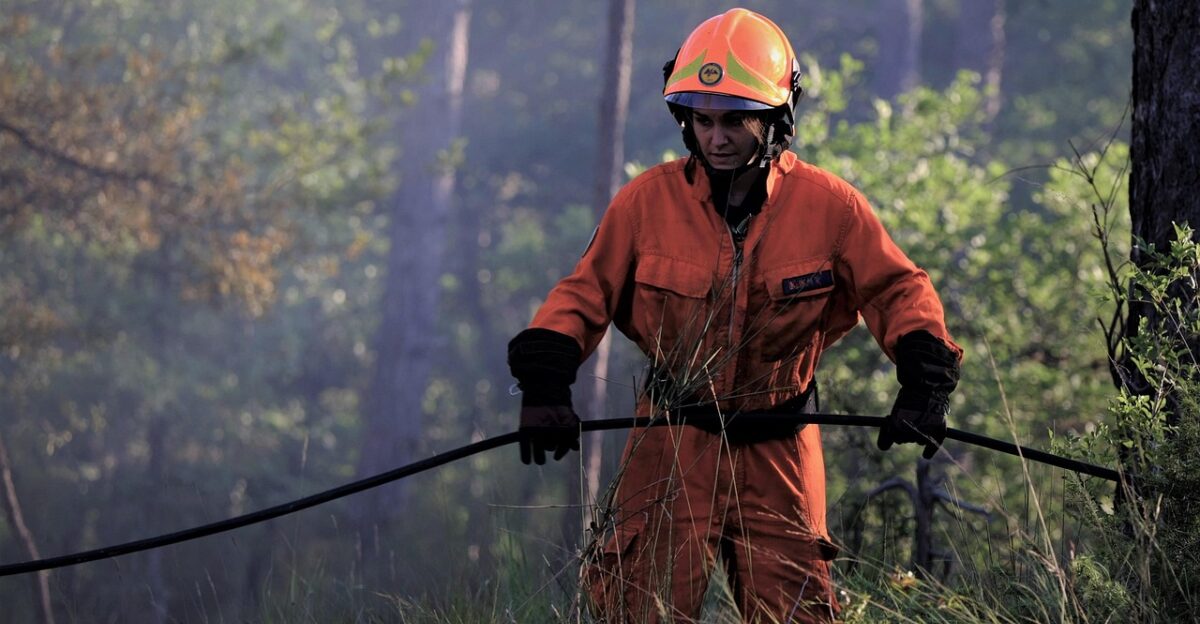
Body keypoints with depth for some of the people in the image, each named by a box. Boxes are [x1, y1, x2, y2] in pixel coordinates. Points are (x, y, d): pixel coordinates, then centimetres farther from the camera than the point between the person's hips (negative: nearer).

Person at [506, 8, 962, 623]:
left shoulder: (829, 206, -5)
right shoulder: (647, 201, -5)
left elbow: (898, 291, 1)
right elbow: (584, 295, 0)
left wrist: (924, 384, -13)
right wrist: (545, 383, -15)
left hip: (778, 450, 0)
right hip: (672, 443, 0)